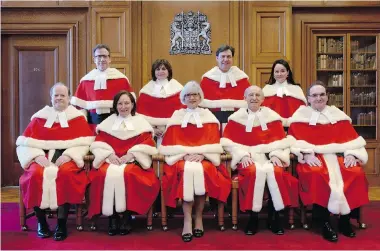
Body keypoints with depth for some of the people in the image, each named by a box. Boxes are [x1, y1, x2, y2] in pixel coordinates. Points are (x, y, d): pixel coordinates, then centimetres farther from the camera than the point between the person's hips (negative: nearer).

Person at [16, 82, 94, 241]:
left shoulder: (77, 117, 9)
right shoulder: (40, 117, 14)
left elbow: (84, 142, -1)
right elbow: (26, 141, 7)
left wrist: (68, 155, -16)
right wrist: (38, 156, -12)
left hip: (67, 157, -2)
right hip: (43, 156, 2)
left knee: (66, 173, -34)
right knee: (36, 174, -30)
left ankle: (62, 223, -20)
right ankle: (41, 221, -10)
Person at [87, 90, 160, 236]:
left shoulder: (141, 123, 11)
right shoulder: (108, 123, 17)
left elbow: (146, 145, 0)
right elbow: (99, 144, 8)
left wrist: (130, 155, -14)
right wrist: (109, 154, -11)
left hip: (133, 162, -2)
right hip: (111, 160, 2)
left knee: (128, 174, -35)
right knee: (106, 174, -31)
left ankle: (127, 216, -19)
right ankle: (112, 216, -18)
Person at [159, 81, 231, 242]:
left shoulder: (208, 116, 11)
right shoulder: (177, 116, 11)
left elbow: (213, 142, 2)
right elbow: (171, 142, 4)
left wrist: (201, 154, -14)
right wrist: (185, 153, -12)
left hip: (204, 157, 0)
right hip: (181, 157, 0)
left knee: (200, 171, -33)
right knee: (187, 171, -33)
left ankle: (199, 216, -16)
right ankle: (187, 220, -27)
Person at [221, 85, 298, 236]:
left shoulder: (272, 116, 12)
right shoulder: (237, 117, 8)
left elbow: (281, 140, 6)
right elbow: (228, 141, 1)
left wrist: (275, 155, -12)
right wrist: (242, 155, -13)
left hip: (268, 156, 1)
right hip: (247, 158, -1)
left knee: (275, 172, -31)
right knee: (257, 171, -33)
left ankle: (277, 215, -16)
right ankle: (253, 216, -19)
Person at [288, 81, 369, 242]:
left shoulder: (338, 115, 17)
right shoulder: (301, 115, 7)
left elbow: (351, 138, 11)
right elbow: (294, 140, -4)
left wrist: (351, 154, -8)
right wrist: (306, 154, -21)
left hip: (338, 156, 3)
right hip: (314, 158, -3)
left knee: (357, 174, -26)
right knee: (316, 175, -36)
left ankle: (345, 220, -6)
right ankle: (325, 223, -19)